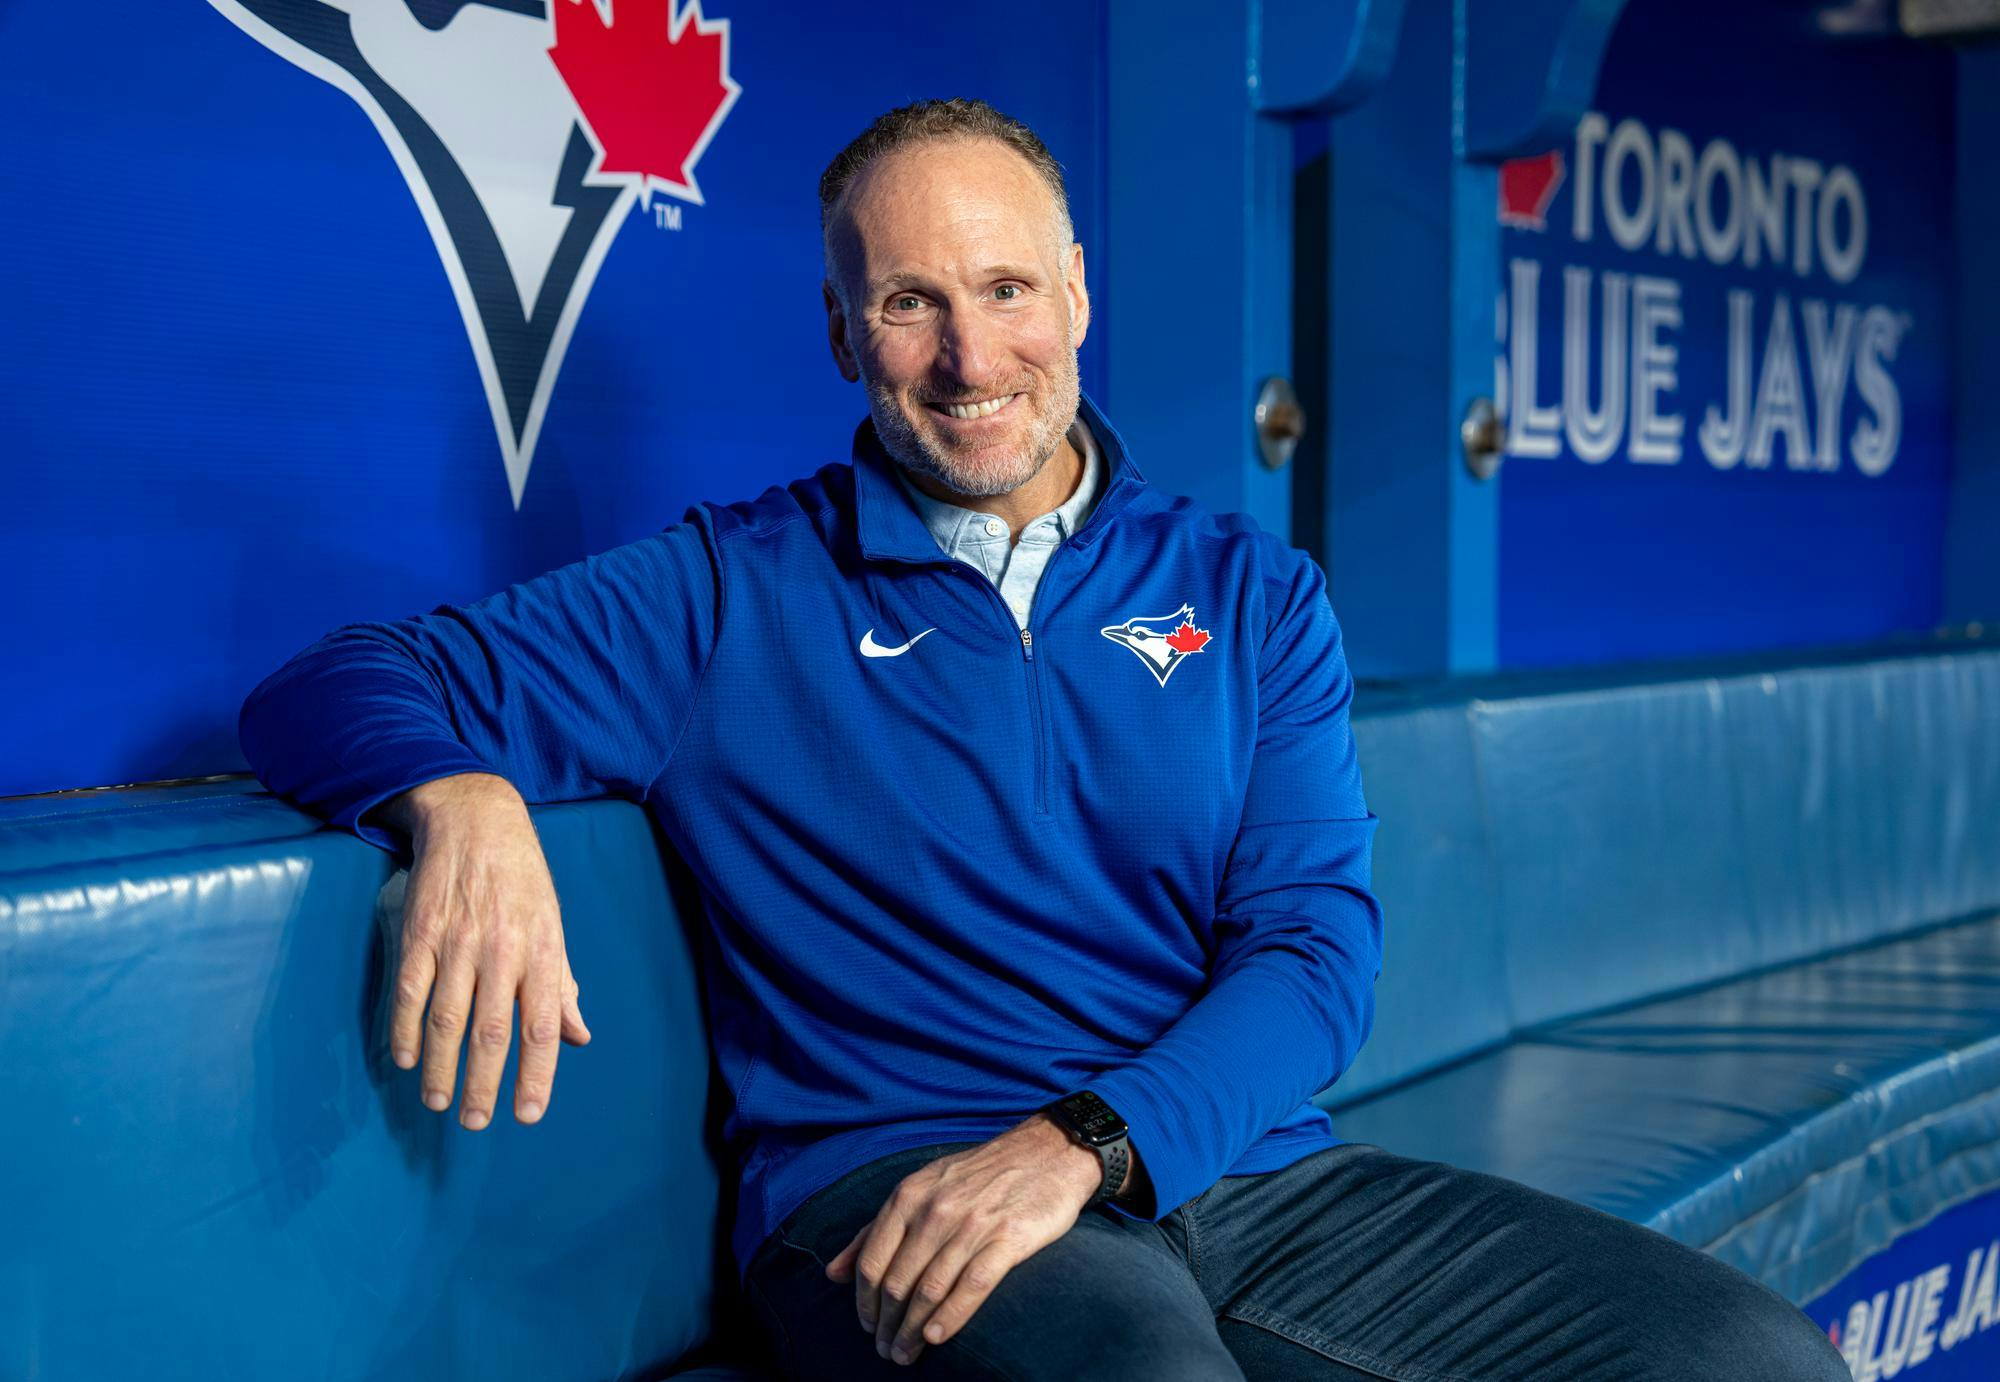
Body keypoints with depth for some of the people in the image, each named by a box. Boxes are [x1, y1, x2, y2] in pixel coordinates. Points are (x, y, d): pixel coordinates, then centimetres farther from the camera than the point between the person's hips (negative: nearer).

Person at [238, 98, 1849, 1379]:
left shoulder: (1249, 592, 14)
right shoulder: (731, 595, 7)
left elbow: (1318, 945, 4)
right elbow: (342, 686, 5)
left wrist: (1082, 1143, -15)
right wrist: (463, 799, -21)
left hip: (1241, 1166, 5)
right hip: (893, 1179, -4)